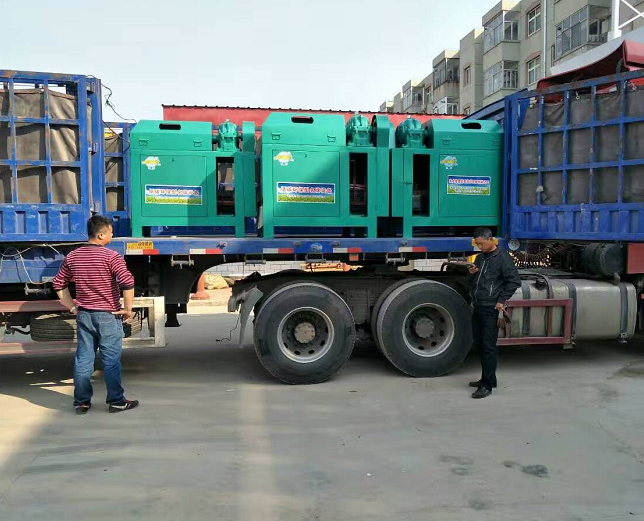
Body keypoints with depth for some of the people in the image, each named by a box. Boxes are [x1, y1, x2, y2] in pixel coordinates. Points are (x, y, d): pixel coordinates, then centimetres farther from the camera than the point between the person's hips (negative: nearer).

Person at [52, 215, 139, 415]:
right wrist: (128, 310, -15)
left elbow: (59, 284, 13)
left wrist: (72, 307, 16)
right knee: (111, 361, 4)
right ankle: (116, 402, 13)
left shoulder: (73, 257, 5)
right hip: (108, 316, -5)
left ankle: (81, 402, 20)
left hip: (84, 315, 5)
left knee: (83, 359, 12)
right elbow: (128, 283, -25)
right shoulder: (111, 257, -14)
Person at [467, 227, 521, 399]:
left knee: (488, 346, -6)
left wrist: (501, 300, -12)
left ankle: (487, 385, -1)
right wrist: (472, 274, 2)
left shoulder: (502, 257, -8)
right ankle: (486, 378, 26)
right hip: (478, 307, 8)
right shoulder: (480, 257, 16)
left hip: (490, 309, -8)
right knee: (479, 344, 13)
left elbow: (515, 281, -11)